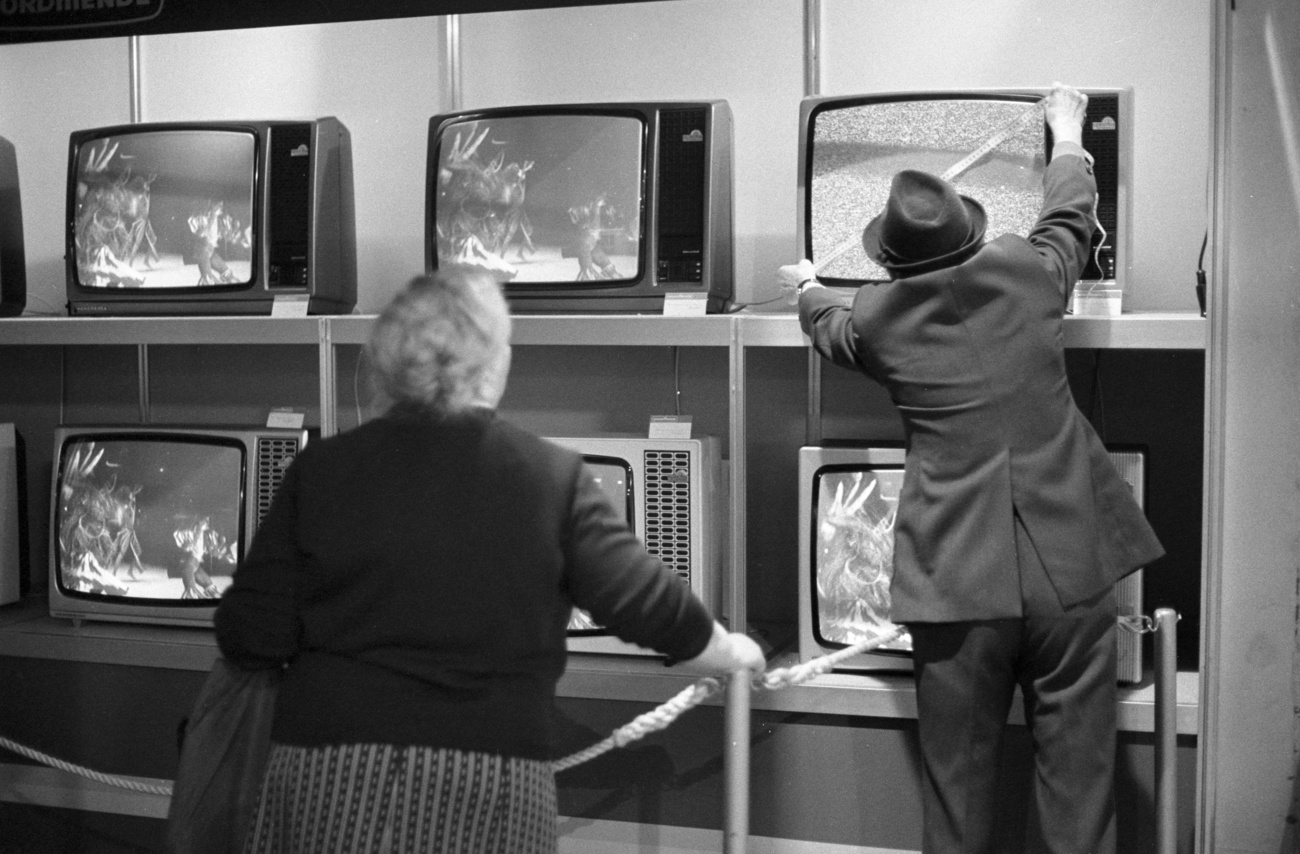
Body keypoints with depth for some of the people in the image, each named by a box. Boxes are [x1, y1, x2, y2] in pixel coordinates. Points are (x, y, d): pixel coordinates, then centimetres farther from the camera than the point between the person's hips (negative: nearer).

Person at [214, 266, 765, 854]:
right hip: (493, 791, 0)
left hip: (330, 783, 1)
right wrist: (733, 653, 21)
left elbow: (252, 639, -1)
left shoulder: (321, 469, 0)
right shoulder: (551, 476, -1)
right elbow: (647, 603, 1)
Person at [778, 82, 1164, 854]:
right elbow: (1070, 215, 23)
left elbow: (832, 329, 26)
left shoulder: (875, 319, 1)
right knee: (1079, 780, 8)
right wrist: (1068, 133, 41)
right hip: (1072, 569, 1)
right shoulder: (1028, 272, 1)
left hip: (958, 583, 0)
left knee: (958, 779, 12)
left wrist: (810, 288, 48)